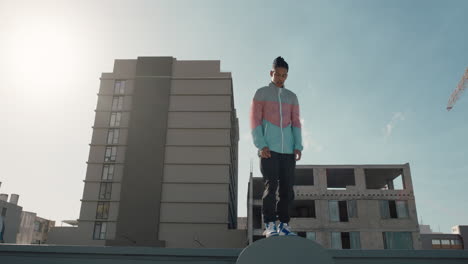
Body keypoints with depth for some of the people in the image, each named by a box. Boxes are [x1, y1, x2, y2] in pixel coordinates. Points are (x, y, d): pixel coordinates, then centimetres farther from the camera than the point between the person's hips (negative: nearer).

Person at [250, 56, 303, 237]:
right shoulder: (261, 93, 8)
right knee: (271, 186, -9)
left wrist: (298, 146, -1)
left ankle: (283, 225, 7)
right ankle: (270, 225, -4)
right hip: (269, 149, -3)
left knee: (287, 188, 0)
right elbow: (254, 120, 1)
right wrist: (261, 145, -11)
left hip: (288, 150, 4)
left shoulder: (292, 97, 18)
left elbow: (296, 122, 13)